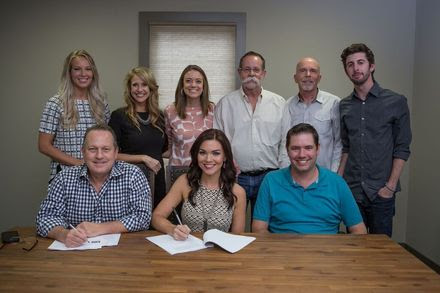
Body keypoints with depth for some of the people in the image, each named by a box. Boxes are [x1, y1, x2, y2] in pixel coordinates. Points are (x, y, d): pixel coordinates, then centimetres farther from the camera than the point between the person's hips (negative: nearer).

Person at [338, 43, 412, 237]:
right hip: (351, 190, 3)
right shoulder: (344, 106, 7)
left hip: (380, 191, -3)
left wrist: (391, 185, -10)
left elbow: (402, 148, -4)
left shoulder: (396, 102, -3)